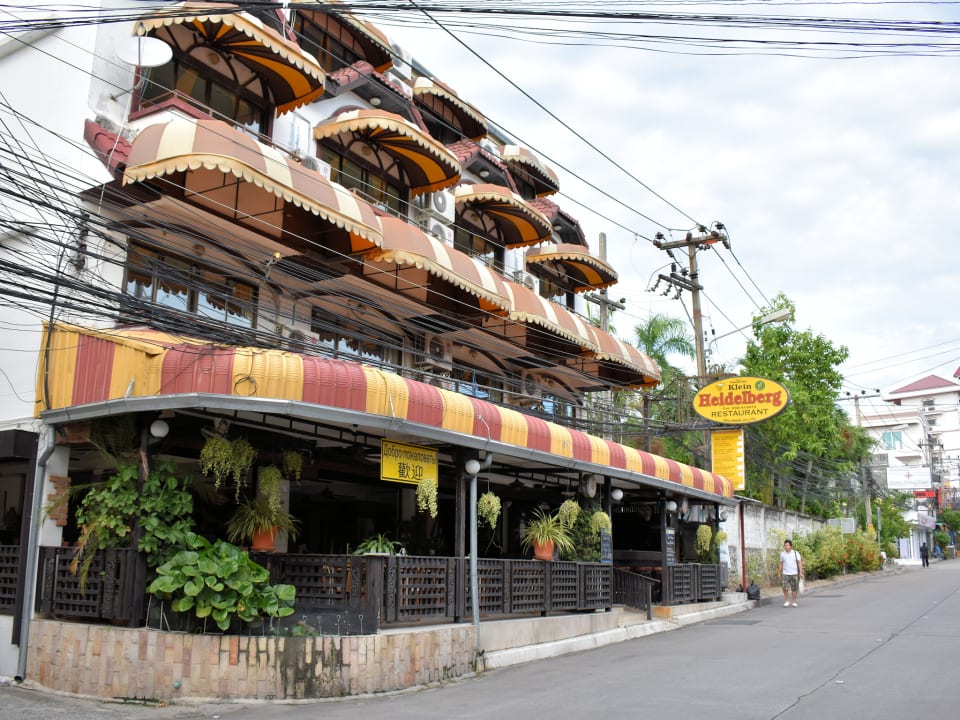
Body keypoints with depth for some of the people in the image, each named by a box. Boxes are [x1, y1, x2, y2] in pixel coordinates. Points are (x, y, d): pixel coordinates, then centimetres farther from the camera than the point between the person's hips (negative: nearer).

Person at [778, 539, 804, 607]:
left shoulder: (796, 553, -1)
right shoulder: (782, 554, 4)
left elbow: (799, 563, -1)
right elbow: (781, 564, 11)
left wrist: (801, 572, -9)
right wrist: (779, 573, 9)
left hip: (794, 574, -1)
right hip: (785, 574, 1)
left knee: (794, 589, 4)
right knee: (785, 588, -10)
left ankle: (794, 601, 17)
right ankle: (787, 601, 5)